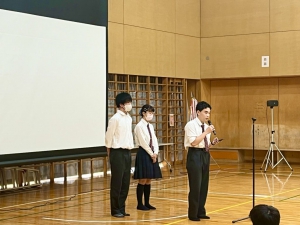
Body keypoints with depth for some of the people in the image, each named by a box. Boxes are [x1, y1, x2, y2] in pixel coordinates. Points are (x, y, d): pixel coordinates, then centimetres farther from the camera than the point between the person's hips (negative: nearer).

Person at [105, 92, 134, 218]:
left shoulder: (129, 118, 11)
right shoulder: (115, 119, -12)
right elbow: (109, 137, -8)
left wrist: (130, 147, 10)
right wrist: (110, 154, -2)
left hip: (127, 152, 7)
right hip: (118, 153, -7)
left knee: (125, 182, 9)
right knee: (117, 182, 0)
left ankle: (121, 208, 18)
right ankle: (115, 210, 9)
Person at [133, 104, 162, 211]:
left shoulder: (150, 126, 14)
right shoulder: (139, 126, -10)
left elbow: (154, 140, 11)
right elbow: (143, 142, -14)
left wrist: (155, 153, -4)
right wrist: (151, 154, -11)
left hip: (151, 154, 8)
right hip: (143, 154, -8)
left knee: (148, 180, 9)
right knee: (142, 180, -5)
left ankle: (147, 203, 15)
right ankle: (140, 204, 3)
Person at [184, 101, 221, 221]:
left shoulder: (206, 126, 12)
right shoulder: (191, 125, -10)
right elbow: (194, 142, -21)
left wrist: (212, 143, -4)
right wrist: (206, 132, -20)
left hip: (205, 155, 8)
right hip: (195, 155, -8)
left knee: (204, 185, 12)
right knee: (195, 186, -4)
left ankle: (201, 212, 22)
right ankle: (193, 214, 6)